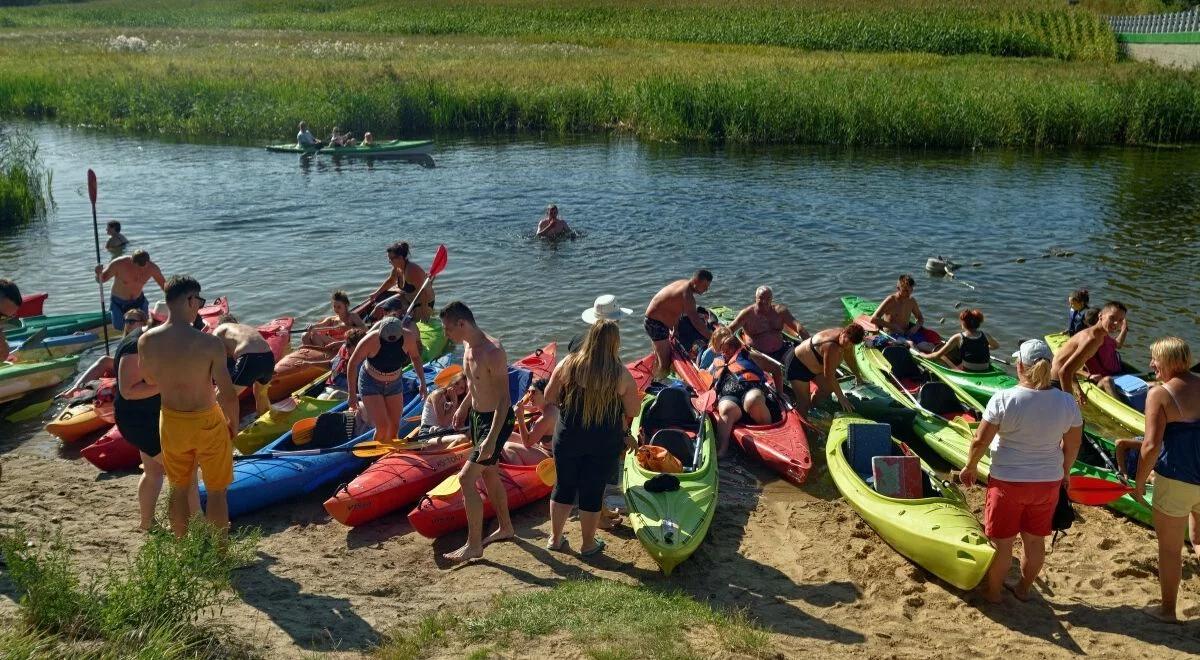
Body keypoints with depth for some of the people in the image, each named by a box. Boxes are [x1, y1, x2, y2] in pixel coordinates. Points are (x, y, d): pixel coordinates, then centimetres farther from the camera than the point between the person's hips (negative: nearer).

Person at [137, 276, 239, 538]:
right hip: (206, 423, -4)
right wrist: (233, 424, -3)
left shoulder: (146, 341, -12)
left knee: (179, 488, 23)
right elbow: (229, 395, -21)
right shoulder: (210, 343, -25)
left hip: (171, 422, 4)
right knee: (216, 491, 13)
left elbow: (150, 381, 6)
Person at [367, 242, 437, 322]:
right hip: (406, 299, 9)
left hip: (424, 303, -9)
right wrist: (376, 293, 22)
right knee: (379, 309, 7)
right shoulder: (396, 269, -5)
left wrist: (424, 313, -36)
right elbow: (390, 281, 19)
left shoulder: (412, 271, -32)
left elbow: (423, 292, -34)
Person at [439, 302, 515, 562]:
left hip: (496, 420, -9)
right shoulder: (469, 346, 1)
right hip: (477, 415, 10)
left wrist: (492, 439, -30)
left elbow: (504, 399, -27)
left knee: (466, 478, -10)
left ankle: (474, 545, 1)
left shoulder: (492, 352, -27)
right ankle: (505, 528, 39)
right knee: (489, 474, 21)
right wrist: (464, 406, 24)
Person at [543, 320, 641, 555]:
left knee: (563, 487, 18)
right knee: (593, 492, 12)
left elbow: (549, 399, -2)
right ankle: (588, 544, 27)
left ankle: (555, 538, 31)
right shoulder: (621, 375, -15)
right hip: (605, 443, -2)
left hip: (568, 437, 2)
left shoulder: (568, 364, -11)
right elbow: (633, 412, -7)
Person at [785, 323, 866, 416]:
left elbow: (850, 359, 10)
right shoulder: (831, 347, -38)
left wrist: (858, 376, 18)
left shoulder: (848, 339, -12)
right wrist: (841, 398, -26)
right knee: (804, 403, -9)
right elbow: (829, 376, -32)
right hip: (797, 364, -9)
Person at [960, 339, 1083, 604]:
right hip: (1048, 482, 4)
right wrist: (1062, 472, 19)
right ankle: (1023, 589, 36)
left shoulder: (1004, 399, -21)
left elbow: (980, 441, -16)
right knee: (1035, 540, 20)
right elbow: (1072, 447, 2)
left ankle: (993, 591, 28)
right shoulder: (1067, 402, -9)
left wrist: (970, 467, 2)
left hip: (1007, 482, -4)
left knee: (1002, 542, 13)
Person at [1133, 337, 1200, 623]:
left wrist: (1139, 482, -8)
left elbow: (1152, 446, -20)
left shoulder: (1159, 393, -14)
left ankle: (1168, 609, 22)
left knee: (1170, 548, 10)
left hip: (1176, 480, -6)